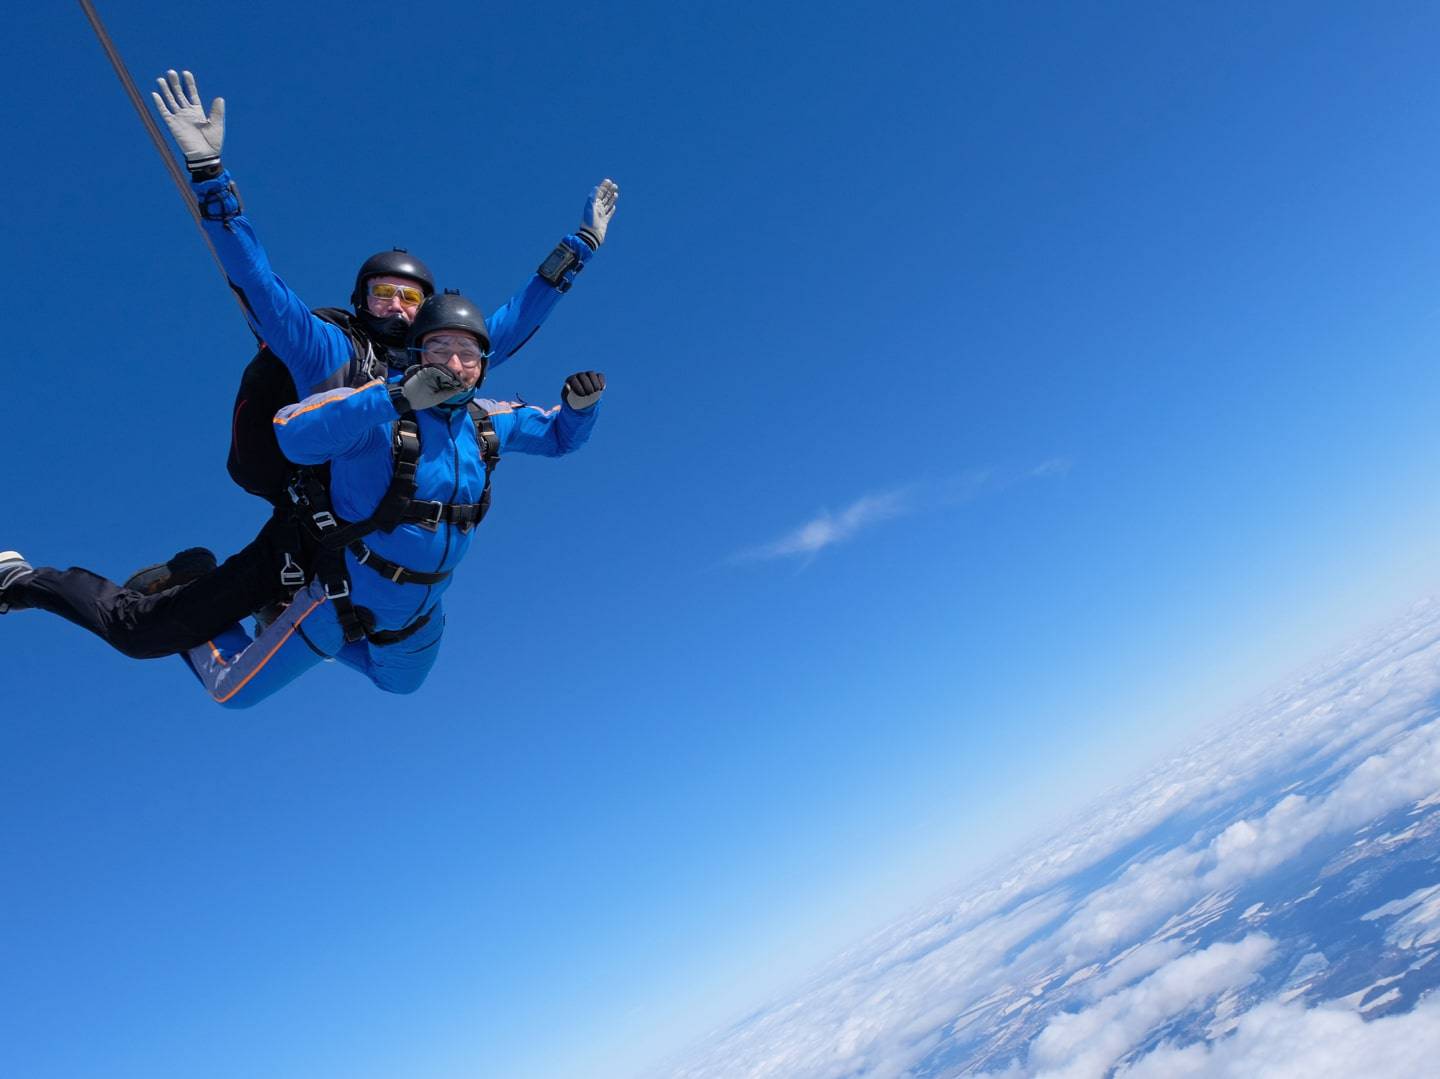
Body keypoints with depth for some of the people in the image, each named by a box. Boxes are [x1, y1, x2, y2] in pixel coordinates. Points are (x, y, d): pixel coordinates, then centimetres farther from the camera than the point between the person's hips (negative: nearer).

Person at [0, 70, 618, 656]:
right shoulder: (327, 349, -7)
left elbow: (517, 318, 12)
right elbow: (254, 277, -16)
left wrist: (579, 245, 12)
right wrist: (208, 170, -26)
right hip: (302, 546, -6)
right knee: (138, 632, -9)